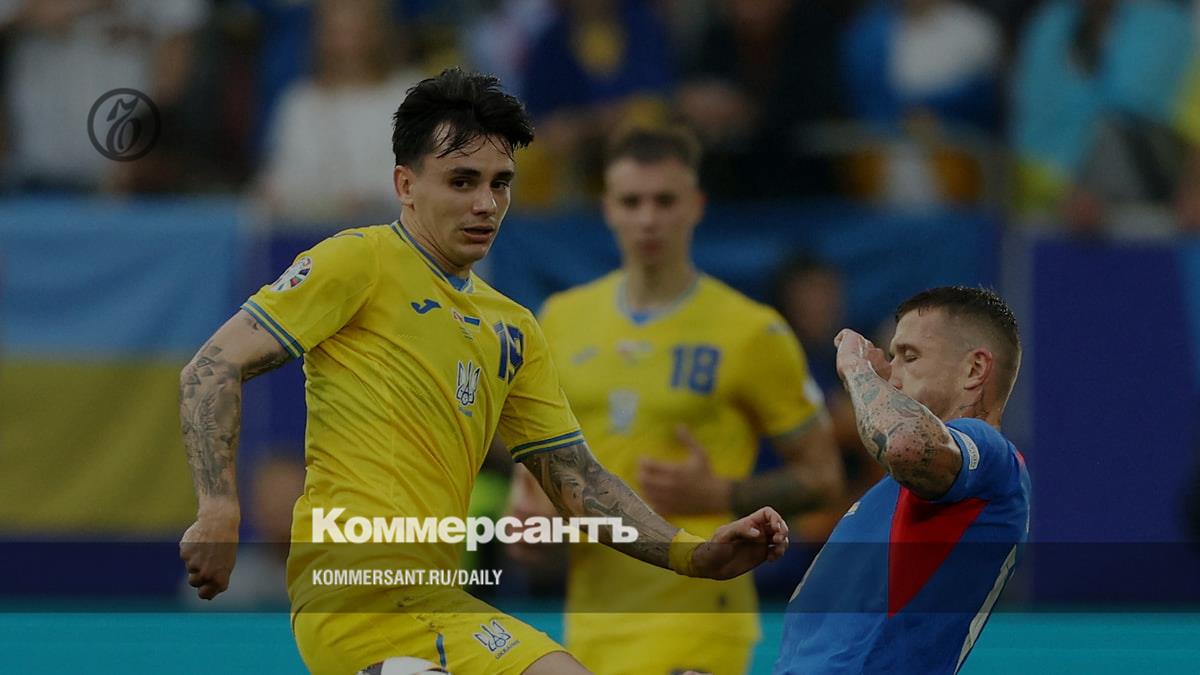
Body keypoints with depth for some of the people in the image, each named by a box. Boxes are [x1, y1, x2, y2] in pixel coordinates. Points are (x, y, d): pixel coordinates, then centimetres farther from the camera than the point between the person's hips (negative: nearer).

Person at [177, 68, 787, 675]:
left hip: (430, 596, 8)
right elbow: (215, 368, -4)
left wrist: (695, 555, 8)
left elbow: (574, 478, 23)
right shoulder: (360, 261, 1)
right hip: (357, 586, -8)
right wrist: (220, 511, -18)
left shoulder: (512, 329, 22)